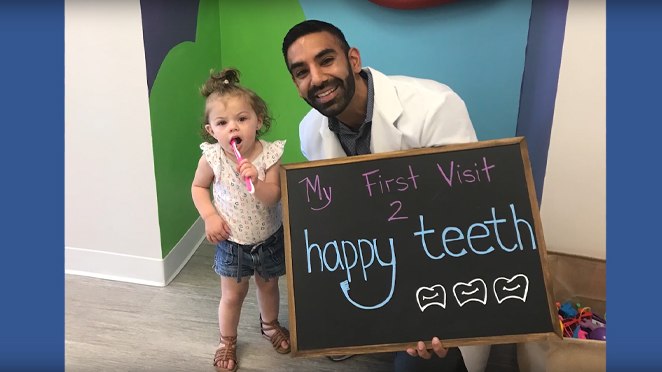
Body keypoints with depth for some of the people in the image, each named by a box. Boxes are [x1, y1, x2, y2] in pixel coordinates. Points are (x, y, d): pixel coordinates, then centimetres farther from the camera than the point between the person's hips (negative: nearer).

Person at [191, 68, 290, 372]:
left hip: (269, 238, 1)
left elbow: (273, 198, -23)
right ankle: (227, 341, 39)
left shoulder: (270, 154, -20)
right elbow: (198, 187, -2)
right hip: (232, 241, -1)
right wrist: (210, 216, -15)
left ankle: (270, 324, 53)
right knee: (233, 295, 13)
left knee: (268, 286, 24)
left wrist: (256, 181, -41)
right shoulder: (212, 158, -18)